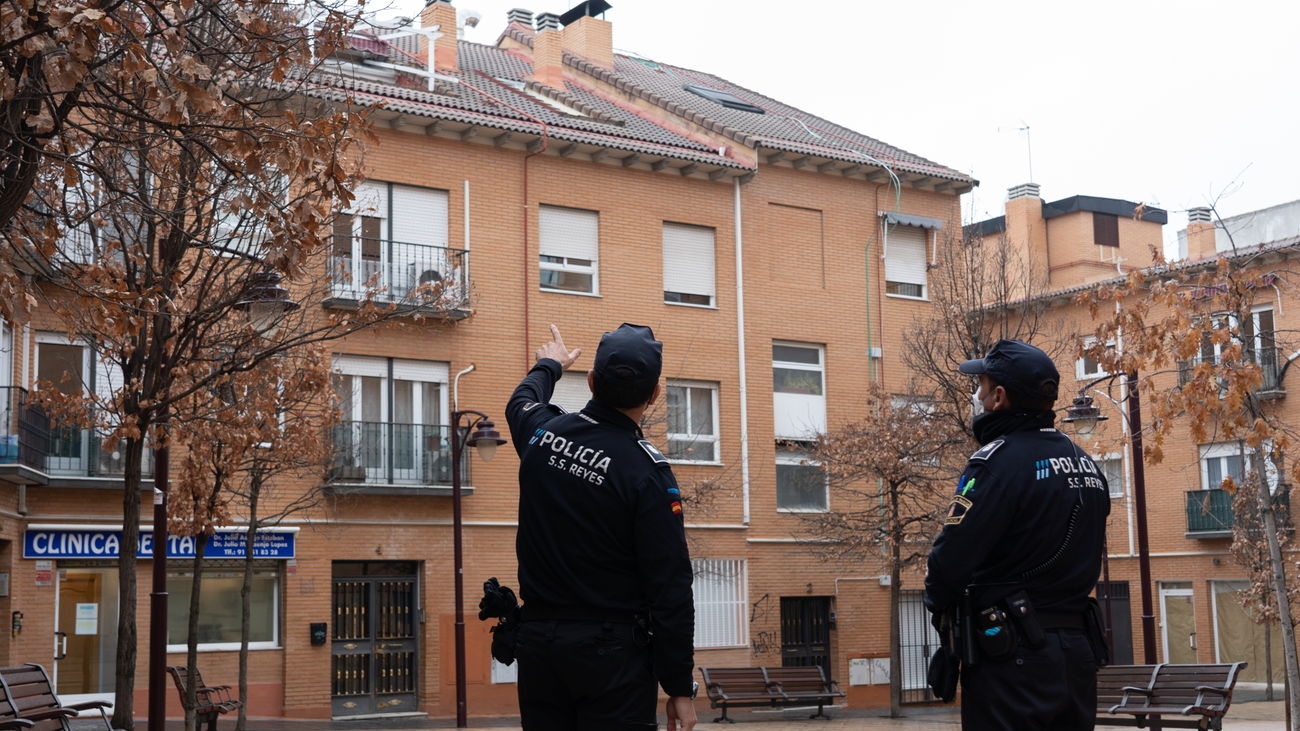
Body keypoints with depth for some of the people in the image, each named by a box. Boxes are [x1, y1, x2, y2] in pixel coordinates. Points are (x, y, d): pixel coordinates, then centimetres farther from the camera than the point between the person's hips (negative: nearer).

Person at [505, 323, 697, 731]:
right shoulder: (648, 472, -14)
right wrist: (680, 687, -9)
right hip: (611, 652, -5)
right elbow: (670, 588, -14)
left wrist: (549, 366, 49)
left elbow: (521, 402, 28)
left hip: (538, 641, 5)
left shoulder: (542, 434, 0)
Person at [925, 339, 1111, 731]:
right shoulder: (1086, 465, 12)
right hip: (1079, 652, 8)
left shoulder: (998, 461, -14)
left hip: (1012, 658, -8)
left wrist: (938, 603, 2)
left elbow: (952, 557, -17)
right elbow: (1091, 556, 16)